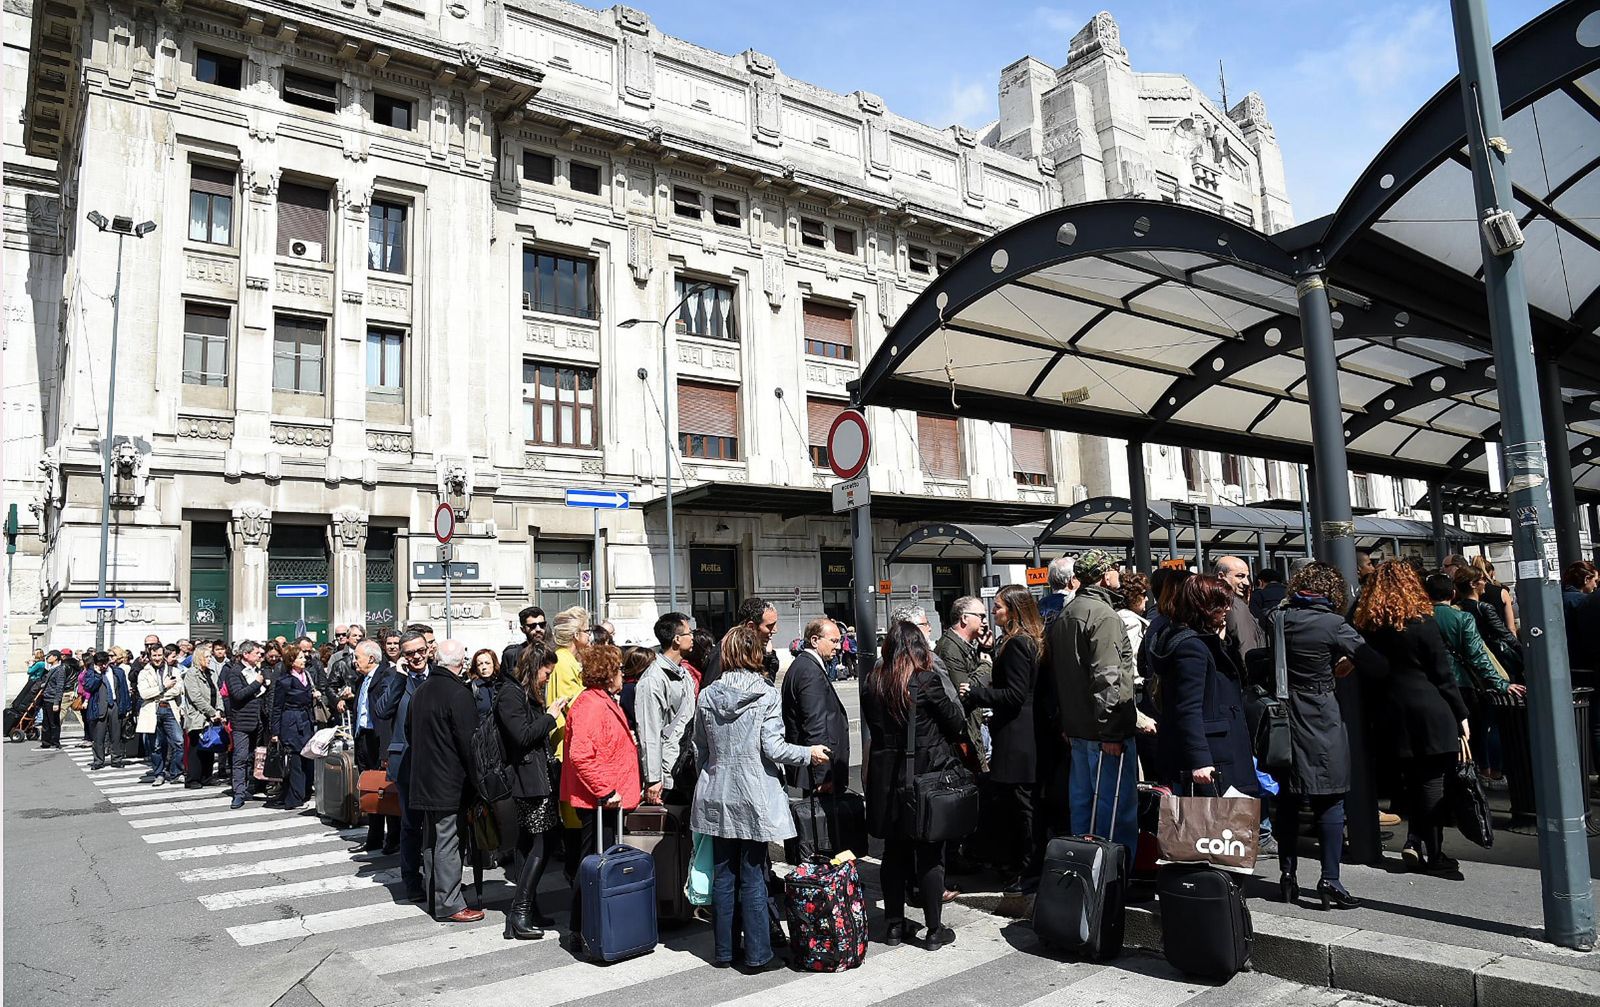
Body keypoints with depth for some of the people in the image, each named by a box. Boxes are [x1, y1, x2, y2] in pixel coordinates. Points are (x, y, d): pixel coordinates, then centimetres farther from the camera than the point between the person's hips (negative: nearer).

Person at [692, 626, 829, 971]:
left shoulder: (707, 695, 0)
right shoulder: (767, 695, -11)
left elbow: (700, 750, 7)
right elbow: (774, 749, -13)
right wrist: (810, 753, 2)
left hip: (717, 797, 4)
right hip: (754, 798, -3)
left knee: (722, 876, 12)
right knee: (753, 877, 5)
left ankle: (723, 951, 20)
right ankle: (757, 954, 12)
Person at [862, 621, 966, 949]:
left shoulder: (871, 682, -1)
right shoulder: (926, 681, -15)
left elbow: (872, 725, 9)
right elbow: (955, 722, -5)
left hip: (887, 779, 4)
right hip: (927, 774, -4)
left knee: (894, 851, 14)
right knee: (930, 854, 6)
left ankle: (895, 925, 22)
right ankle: (934, 929, 14)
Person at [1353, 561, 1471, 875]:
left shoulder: (1369, 625, 3)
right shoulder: (1422, 622, -9)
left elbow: (1371, 670, 5)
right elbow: (1442, 674, -6)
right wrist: (1461, 714, 1)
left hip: (1395, 712, 4)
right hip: (1431, 711, -4)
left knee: (1412, 778, 16)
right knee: (1433, 779, 2)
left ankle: (1415, 839, 13)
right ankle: (1433, 854, 7)